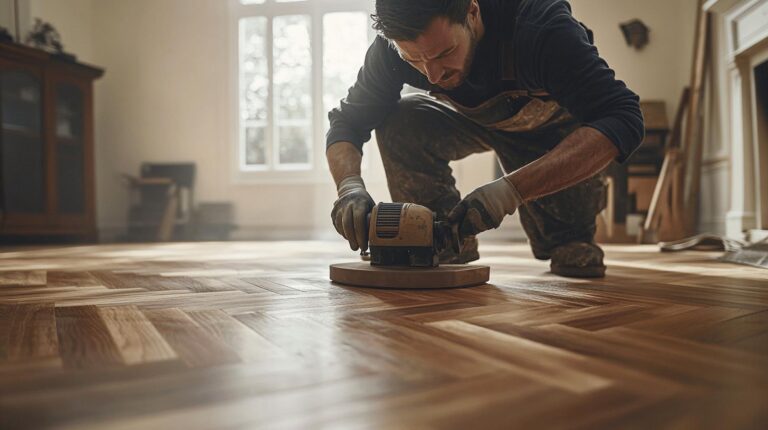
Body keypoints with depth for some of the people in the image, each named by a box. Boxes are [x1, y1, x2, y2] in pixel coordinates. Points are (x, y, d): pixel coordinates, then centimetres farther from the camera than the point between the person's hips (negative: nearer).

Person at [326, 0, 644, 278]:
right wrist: (350, 186, -43)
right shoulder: (393, 47, -28)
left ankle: (566, 241, 9)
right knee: (399, 122, -26)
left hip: (551, 124, -2)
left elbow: (623, 118, -46)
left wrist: (511, 189, -57)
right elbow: (348, 121, -20)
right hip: (474, 118, 3)